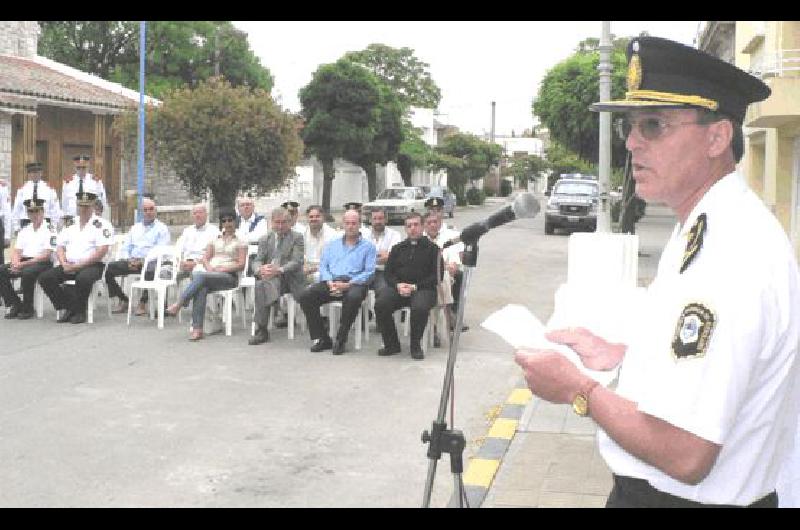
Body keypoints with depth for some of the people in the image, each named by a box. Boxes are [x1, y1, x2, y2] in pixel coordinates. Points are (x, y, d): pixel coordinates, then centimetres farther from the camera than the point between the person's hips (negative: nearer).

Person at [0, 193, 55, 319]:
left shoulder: (49, 231, -3)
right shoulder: (24, 231, 17)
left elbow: (46, 256, -12)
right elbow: (16, 251, 12)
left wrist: (24, 264, -18)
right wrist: (16, 263, -12)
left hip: (42, 264, -6)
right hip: (22, 263, 6)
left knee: (27, 273, -37)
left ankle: (27, 308, -17)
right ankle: (16, 304, -8)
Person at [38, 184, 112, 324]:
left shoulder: (101, 224, -2)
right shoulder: (70, 224, 15)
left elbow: (101, 251, -13)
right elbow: (60, 247, 14)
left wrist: (78, 265, -15)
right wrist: (64, 264, -7)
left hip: (92, 265, -6)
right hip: (69, 266, 6)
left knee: (83, 278, -38)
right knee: (44, 277, -14)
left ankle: (80, 311, -13)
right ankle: (69, 308, -5)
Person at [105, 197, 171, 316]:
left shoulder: (162, 228, 8)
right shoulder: (135, 227, 25)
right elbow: (125, 247, 21)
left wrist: (142, 261, -16)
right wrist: (129, 260, -2)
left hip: (149, 262, -5)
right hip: (132, 261, 5)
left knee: (150, 271, -40)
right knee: (108, 268, -16)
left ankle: (143, 302, -20)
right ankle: (123, 300, -4)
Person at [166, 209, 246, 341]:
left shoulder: (240, 241, 8)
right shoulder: (215, 239, 23)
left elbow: (241, 265, -1)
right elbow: (205, 259, 16)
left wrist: (223, 269, -14)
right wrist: (209, 267, -6)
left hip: (229, 276, -3)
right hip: (210, 274, 3)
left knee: (200, 275, -33)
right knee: (201, 289, -33)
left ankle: (179, 304, -32)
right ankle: (197, 329, -39)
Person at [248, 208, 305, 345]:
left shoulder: (296, 238, 9)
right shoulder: (265, 239, 20)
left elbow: (297, 262, -4)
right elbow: (257, 261, 11)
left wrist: (279, 270, -22)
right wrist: (260, 269, -15)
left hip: (290, 278, -1)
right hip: (269, 276, 2)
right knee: (260, 284, -31)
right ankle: (261, 330, -25)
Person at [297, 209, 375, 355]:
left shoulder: (368, 246, 12)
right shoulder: (332, 245, 24)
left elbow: (368, 272, 0)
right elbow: (323, 266, 15)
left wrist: (348, 284, -14)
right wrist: (330, 282, -7)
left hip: (353, 283, -4)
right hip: (331, 282, 4)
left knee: (353, 297, -39)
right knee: (305, 296, -21)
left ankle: (341, 340, -25)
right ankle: (320, 338, -14)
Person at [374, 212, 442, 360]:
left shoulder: (431, 248, 7)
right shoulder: (397, 248, 20)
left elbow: (437, 276, -1)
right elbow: (388, 273, 16)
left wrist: (415, 287, -11)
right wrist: (398, 285, -7)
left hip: (423, 288, -4)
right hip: (398, 288, 4)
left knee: (420, 307, -37)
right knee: (380, 304, -25)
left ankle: (415, 346, -14)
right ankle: (391, 345, -9)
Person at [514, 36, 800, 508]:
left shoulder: (732, 257, -28)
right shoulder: (702, 229, 5)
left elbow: (683, 455, -30)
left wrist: (578, 390, -17)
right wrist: (616, 355, 7)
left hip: (683, 495, -9)